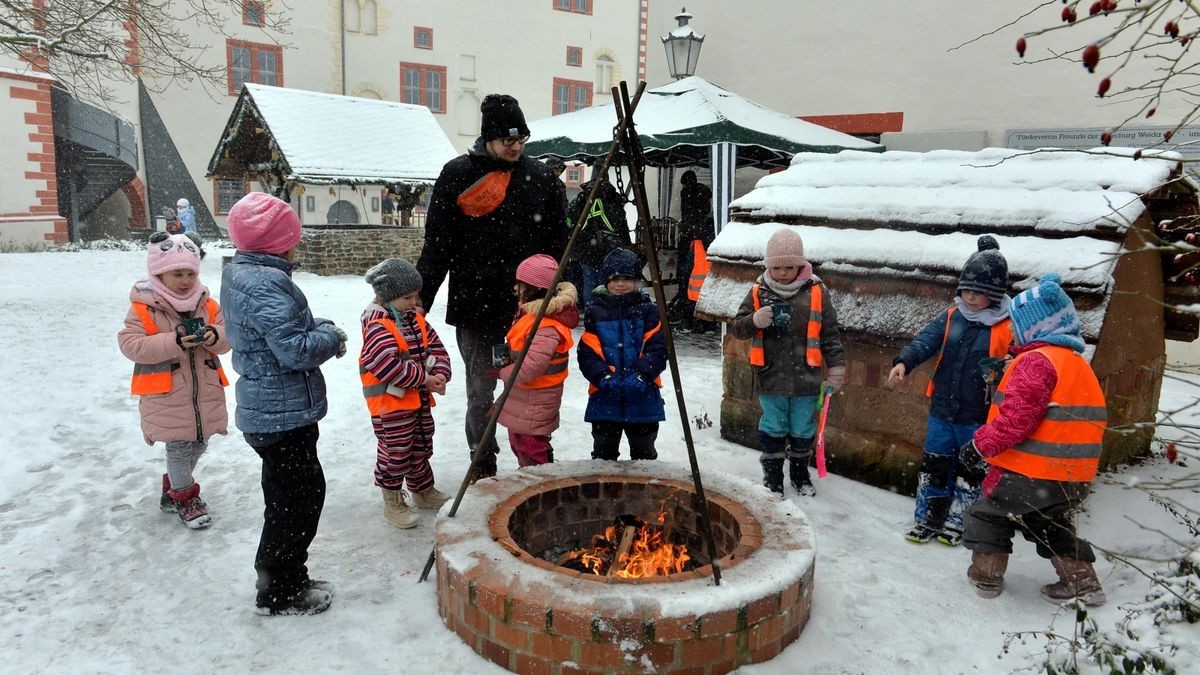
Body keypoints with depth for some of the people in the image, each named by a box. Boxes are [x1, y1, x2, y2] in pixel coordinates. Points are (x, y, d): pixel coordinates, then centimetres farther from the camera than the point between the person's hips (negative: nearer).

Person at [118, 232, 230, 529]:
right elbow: (130, 344, -15)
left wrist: (215, 337, -18)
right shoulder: (143, 307, -9)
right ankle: (185, 497, 23)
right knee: (179, 448, 3)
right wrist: (174, 342, -26)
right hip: (167, 396, -5)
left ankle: (172, 489, 37)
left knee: (199, 443, 16)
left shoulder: (207, 304, 3)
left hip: (205, 392, 5)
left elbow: (228, 336, 6)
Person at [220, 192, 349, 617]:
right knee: (300, 498, 2)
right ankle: (280, 593, 15)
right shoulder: (266, 284, -24)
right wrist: (332, 337, -9)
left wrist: (319, 326, 2)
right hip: (283, 414, -11)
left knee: (287, 497, 21)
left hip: (265, 410, 11)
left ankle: (284, 579, 35)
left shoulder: (239, 273, 10)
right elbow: (295, 351, -27)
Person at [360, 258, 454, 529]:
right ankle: (393, 503, 19)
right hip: (389, 404, -8)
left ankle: (423, 491, 40)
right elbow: (388, 366, -30)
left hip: (419, 400, 8)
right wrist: (424, 378, -22)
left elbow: (436, 348, 9)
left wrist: (440, 375, -10)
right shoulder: (377, 326, -20)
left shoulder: (416, 320, 7)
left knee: (421, 448, 21)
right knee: (395, 453, 3)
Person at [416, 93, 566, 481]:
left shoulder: (543, 179, 4)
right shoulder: (457, 175, -2)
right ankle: (483, 467, 26)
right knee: (481, 395, 9)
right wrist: (419, 299, -5)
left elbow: (557, 245, 6)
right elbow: (437, 248, -2)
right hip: (475, 307, -1)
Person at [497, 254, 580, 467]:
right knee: (519, 445, 24)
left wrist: (502, 372, -18)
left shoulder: (546, 326, -28)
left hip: (533, 408, -11)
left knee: (531, 453, -3)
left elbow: (531, 367, -32)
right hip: (522, 402, 11)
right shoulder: (533, 313, 7)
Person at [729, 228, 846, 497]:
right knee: (773, 428, 12)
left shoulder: (816, 292, -5)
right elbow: (736, 328, -1)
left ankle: (800, 473, 36)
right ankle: (772, 475, 28)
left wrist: (836, 365, 2)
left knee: (803, 429, 15)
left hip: (805, 377, 1)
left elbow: (829, 332, 2)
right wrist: (755, 321, -21)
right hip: (770, 377, 0)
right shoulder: (758, 292, -4)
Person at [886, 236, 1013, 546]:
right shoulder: (951, 317, 0)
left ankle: (956, 522, 30)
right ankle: (927, 519, 27)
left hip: (978, 418, -3)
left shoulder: (1008, 328, -10)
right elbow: (926, 340, -12)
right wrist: (904, 362, -30)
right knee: (933, 466, 12)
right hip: (942, 411, 3)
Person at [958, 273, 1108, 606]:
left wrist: (980, 445, -16)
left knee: (989, 514, 13)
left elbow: (1018, 416, -26)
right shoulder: (1081, 365, 13)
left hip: (1029, 473, -8)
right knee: (1053, 524, 28)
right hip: (1072, 478, 8)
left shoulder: (1036, 360, -18)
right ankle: (1082, 580, 25)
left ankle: (986, 575, 16)